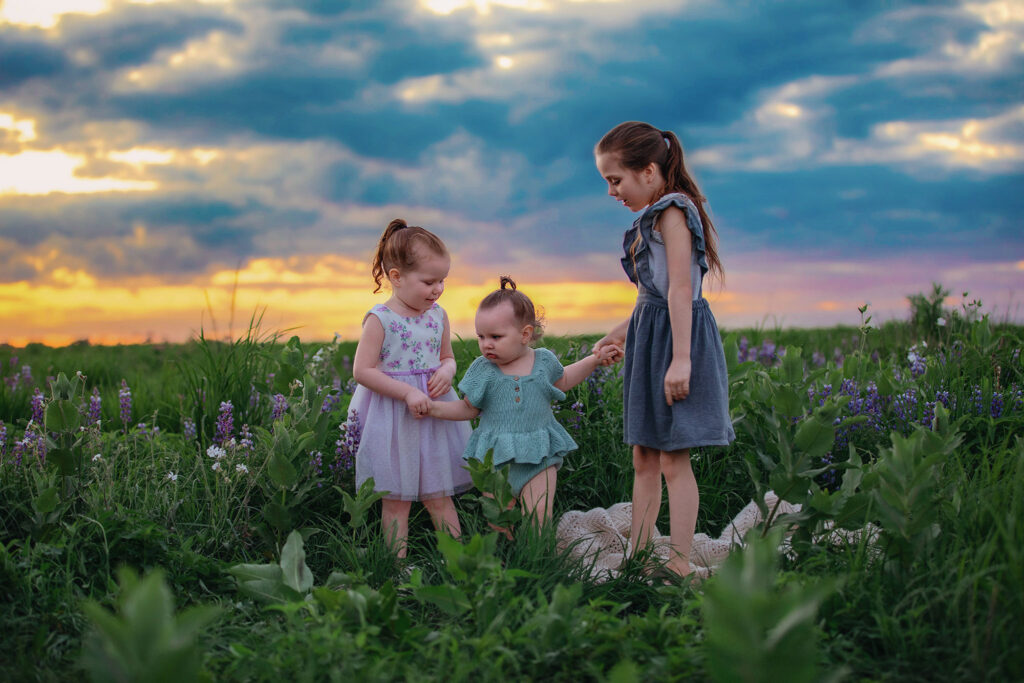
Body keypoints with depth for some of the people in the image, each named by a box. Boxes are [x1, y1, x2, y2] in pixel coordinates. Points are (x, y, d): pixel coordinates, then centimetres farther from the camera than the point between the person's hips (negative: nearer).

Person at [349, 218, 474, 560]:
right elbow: (363, 370, -16)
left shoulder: (438, 316, 4)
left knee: (439, 497, 10)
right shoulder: (380, 319, -13)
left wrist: (446, 371, -7)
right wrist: (407, 392, -22)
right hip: (393, 421, -5)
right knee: (396, 500, 3)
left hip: (434, 413, 5)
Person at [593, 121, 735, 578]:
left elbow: (680, 288, -20)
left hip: (676, 336, -10)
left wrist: (681, 359, -24)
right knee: (643, 458, 10)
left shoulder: (672, 211, -12)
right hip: (650, 336, 10)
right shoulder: (653, 218, 15)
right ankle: (636, 558, 15)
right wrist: (623, 331, 26)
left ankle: (679, 567, -3)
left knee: (673, 460, -7)